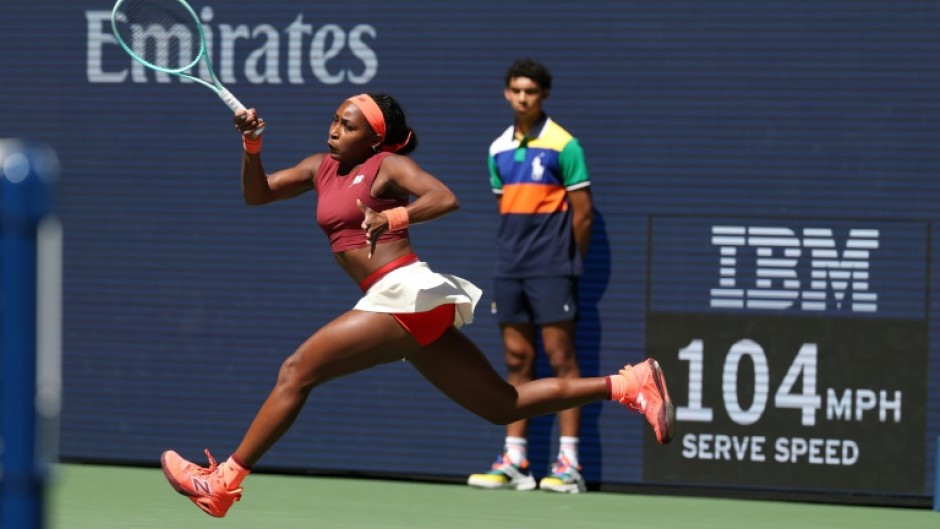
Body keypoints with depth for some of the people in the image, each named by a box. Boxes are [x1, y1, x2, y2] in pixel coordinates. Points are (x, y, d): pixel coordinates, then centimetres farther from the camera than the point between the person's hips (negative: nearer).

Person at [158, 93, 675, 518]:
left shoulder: (388, 165, -2)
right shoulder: (322, 168, 20)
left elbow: (445, 198, -17)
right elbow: (257, 193, 17)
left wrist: (390, 217, -25)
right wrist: (251, 143, 1)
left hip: (408, 294, -9)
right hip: (412, 310, 9)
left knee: (297, 371, -12)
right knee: (504, 405, 9)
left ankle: (223, 481, -9)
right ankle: (628, 384, 9)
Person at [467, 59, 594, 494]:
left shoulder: (562, 145, -6)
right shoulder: (499, 149, 12)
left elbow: (583, 212, -4)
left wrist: (569, 260, 1)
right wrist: (513, 252, 12)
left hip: (551, 269, -6)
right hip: (510, 270, 6)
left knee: (561, 358, -5)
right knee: (517, 360, 7)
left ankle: (568, 464, -6)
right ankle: (514, 461, 8)